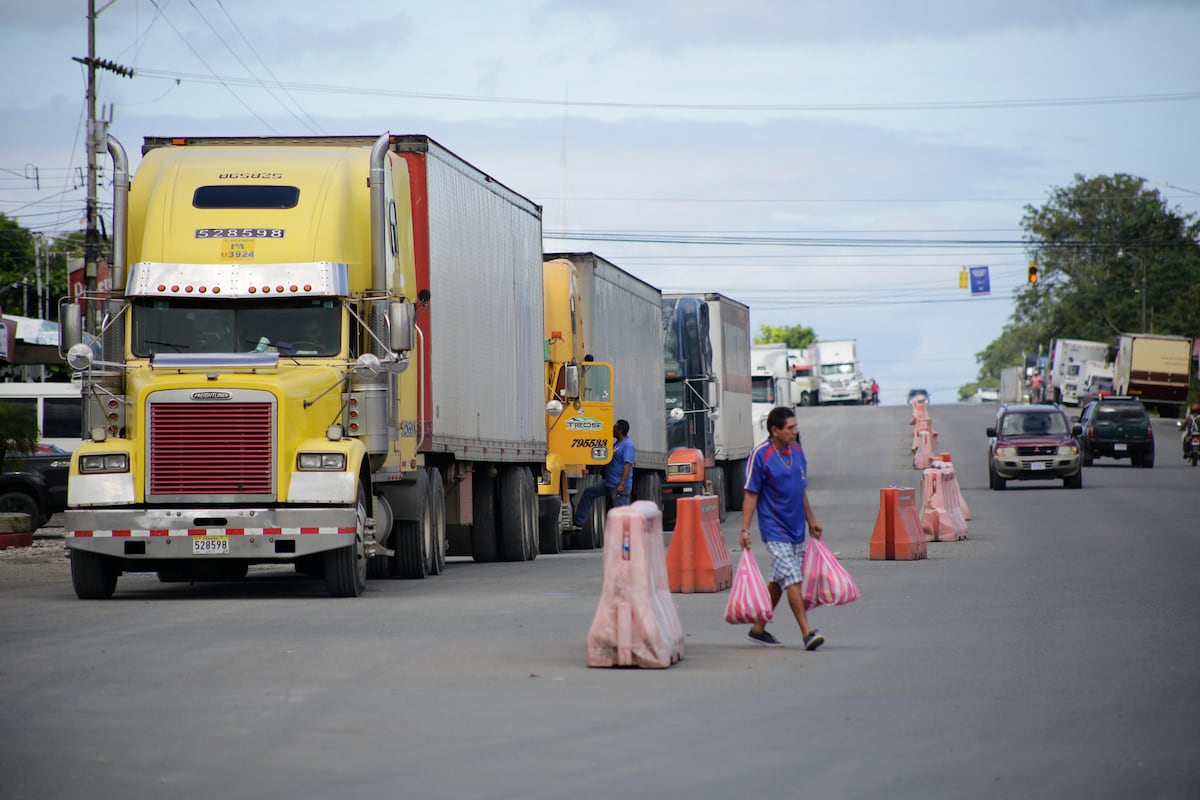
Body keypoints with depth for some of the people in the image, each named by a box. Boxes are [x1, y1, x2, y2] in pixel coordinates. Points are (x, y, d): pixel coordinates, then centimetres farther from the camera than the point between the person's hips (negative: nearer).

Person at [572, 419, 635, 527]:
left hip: (619, 487, -10)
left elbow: (628, 465, -23)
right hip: (609, 484, 10)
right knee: (589, 492, 13)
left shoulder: (627, 445, -15)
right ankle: (578, 521, 16)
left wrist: (622, 485, -29)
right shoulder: (617, 443, 16)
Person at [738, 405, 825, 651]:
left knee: (778, 581, 12)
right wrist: (745, 529, -14)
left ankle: (759, 629, 22)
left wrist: (811, 520, 23)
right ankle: (807, 632, -15)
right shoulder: (760, 455, -12)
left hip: (796, 529, 7)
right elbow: (751, 495, -10)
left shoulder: (797, 451, 9)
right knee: (792, 579, -13)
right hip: (775, 530, -7)